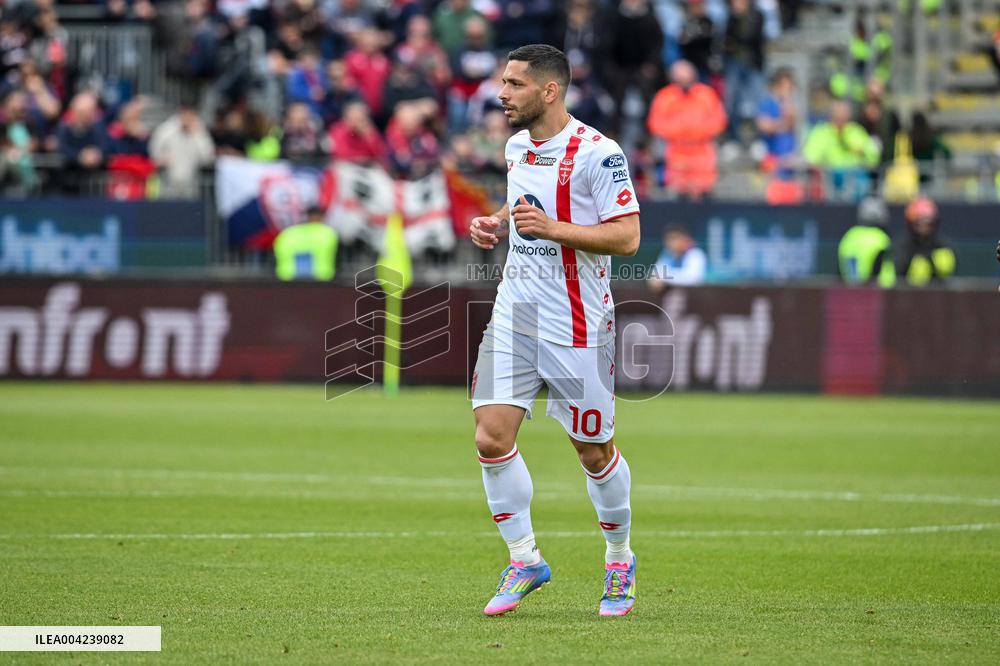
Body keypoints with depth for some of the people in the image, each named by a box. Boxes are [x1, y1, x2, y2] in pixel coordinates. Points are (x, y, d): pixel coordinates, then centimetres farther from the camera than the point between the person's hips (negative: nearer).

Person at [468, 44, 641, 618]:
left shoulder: (597, 153, -14)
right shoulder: (517, 147, 10)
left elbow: (627, 236, -17)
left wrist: (553, 228, -25)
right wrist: (498, 224, 8)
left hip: (576, 326, -6)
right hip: (514, 314, 6)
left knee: (594, 452, 5)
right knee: (492, 437, -7)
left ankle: (620, 560, 26)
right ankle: (525, 560, 7)